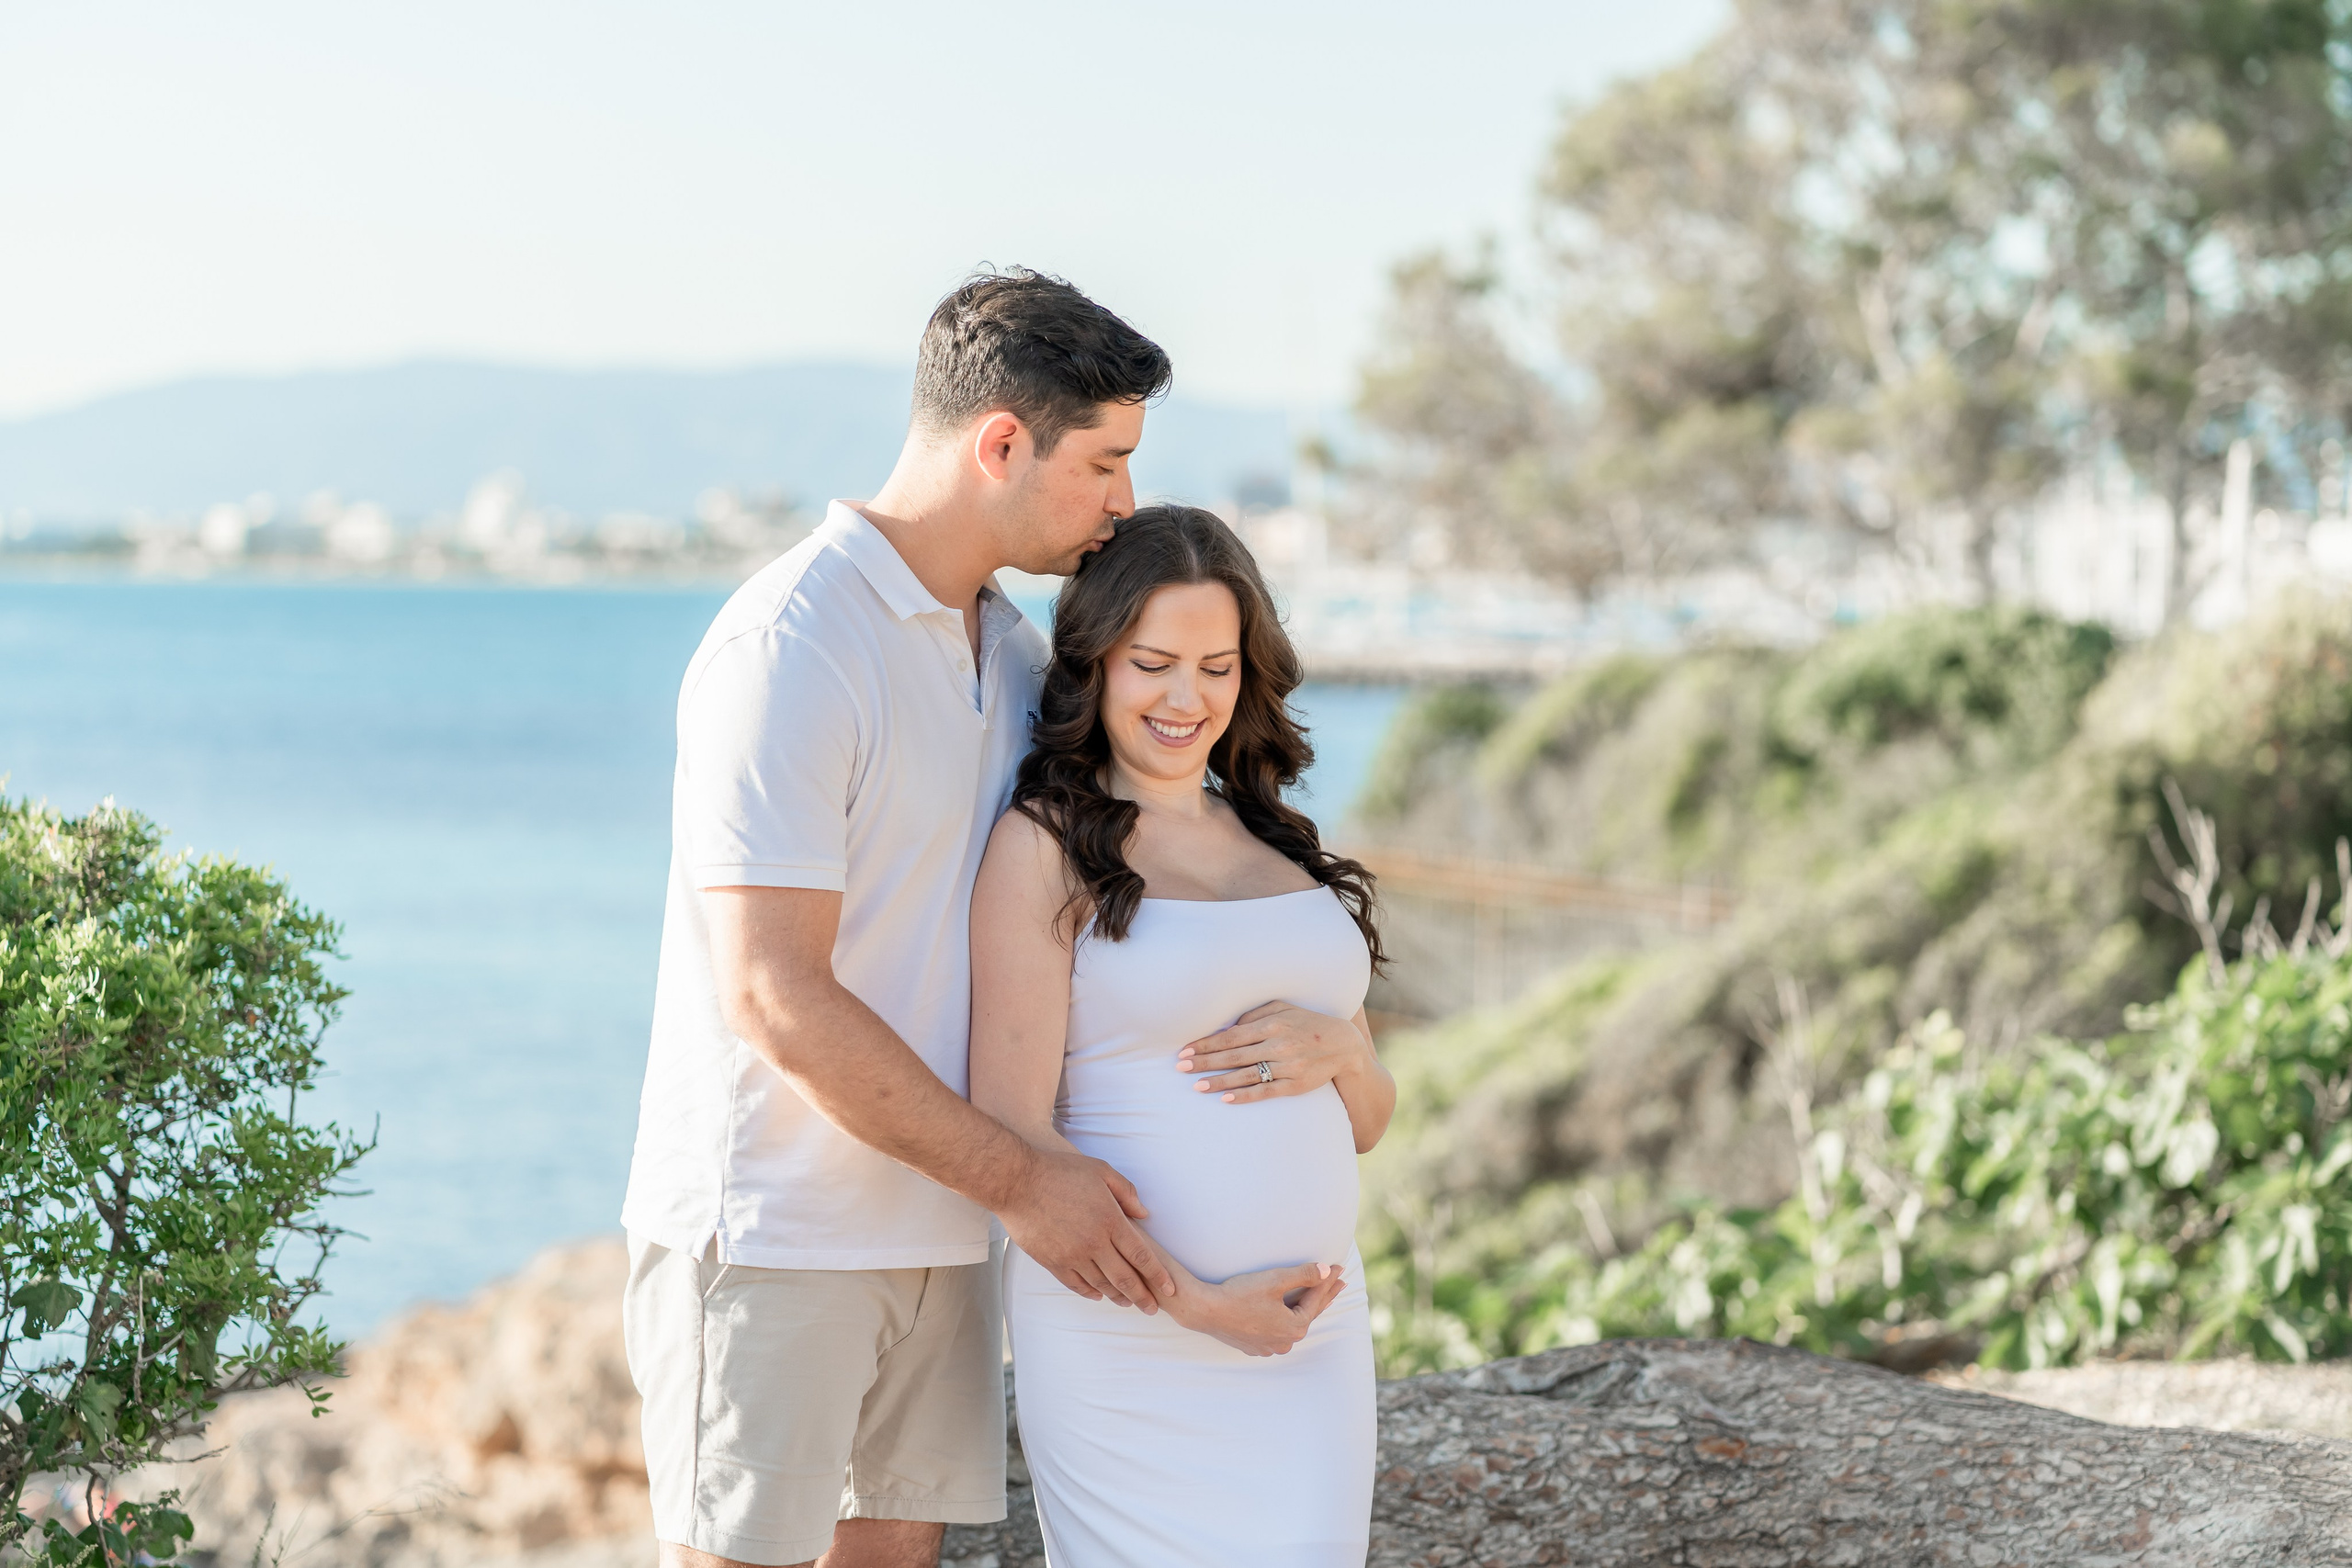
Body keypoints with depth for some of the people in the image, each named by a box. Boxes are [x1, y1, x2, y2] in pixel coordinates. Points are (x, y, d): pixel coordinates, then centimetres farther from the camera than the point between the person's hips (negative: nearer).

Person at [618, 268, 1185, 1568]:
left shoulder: (1008, 645, 11)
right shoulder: (788, 646, -17)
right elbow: (775, 996, -22)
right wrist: (1018, 1180, -18)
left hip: (937, 1218, 8)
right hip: (772, 1220, -8)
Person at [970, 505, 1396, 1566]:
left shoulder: (1279, 844, 14)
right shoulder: (1044, 846, -6)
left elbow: (1366, 1121, 16)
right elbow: (1013, 1133, -12)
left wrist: (1339, 1050, -7)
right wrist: (1198, 1305, -16)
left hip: (1312, 1338, 6)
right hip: (1126, 1336, -5)